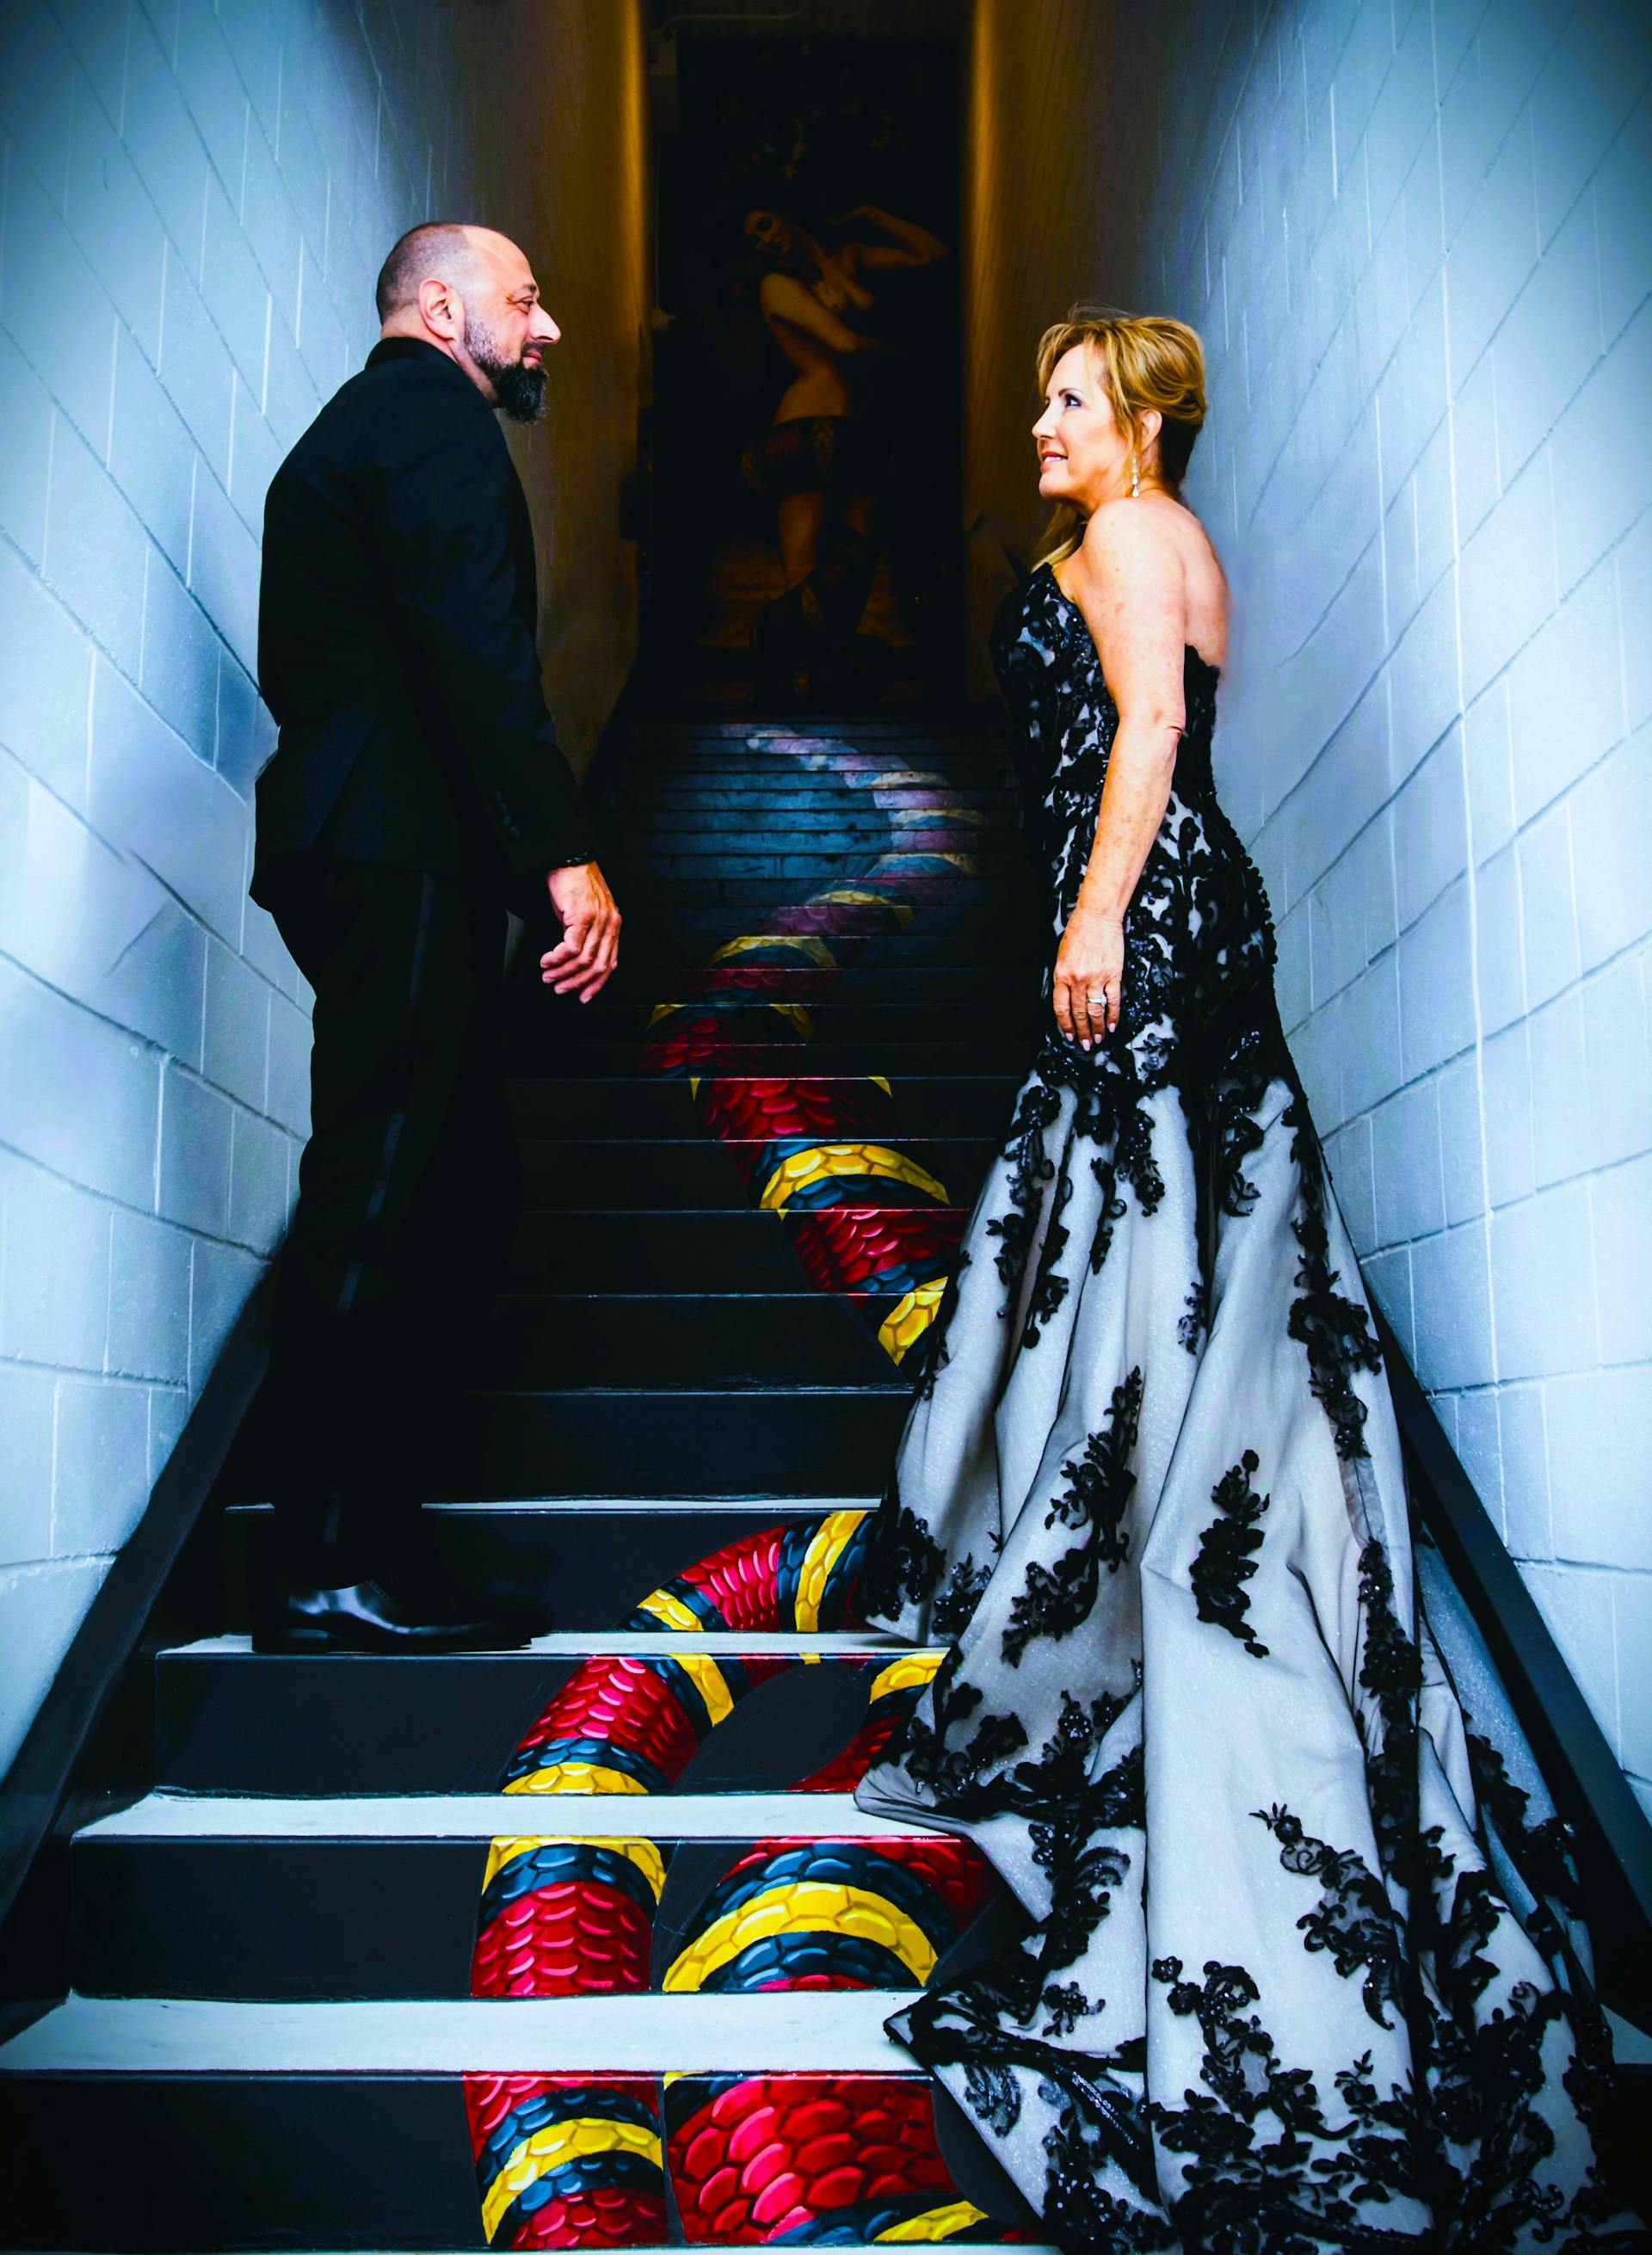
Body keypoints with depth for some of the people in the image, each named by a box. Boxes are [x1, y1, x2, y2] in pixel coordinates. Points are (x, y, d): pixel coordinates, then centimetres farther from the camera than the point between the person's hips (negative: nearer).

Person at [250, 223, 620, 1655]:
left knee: (463, 1199, 9)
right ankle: (335, 1572, -7)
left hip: (362, 854, 10)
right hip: (405, 854, -10)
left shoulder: (350, 432, 30)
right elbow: (478, 651, -17)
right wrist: (566, 850, -23)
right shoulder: (434, 413, -2)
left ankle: (366, 1534, 13)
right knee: (381, 1198, -10)